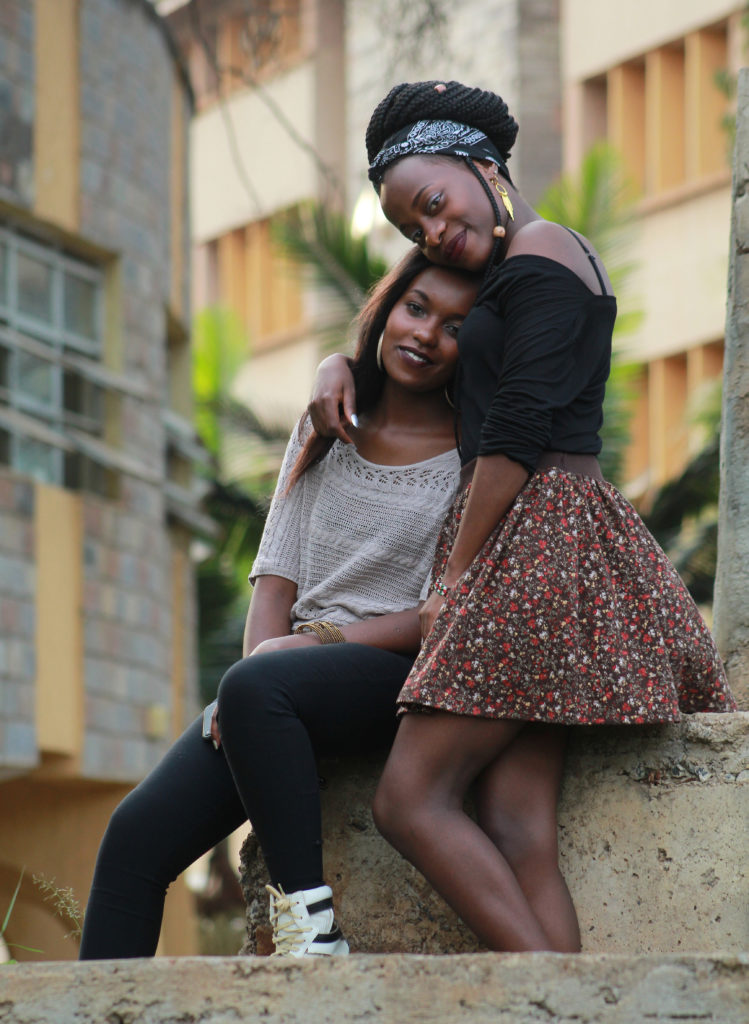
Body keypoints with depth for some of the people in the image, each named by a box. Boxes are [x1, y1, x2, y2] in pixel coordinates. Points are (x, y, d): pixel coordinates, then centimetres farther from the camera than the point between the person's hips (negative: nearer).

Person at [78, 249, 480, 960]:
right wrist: (263, 655, -7)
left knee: (256, 687, -37)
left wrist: (319, 639, -14)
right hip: (298, 667, 5)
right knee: (139, 833, -16)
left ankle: (308, 920, -32)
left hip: (402, 673, -5)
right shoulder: (324, 432, 17)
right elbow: (277, 575, 11)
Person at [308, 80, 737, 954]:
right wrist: (338, 367, 19)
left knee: (411, 798, -14)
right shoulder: (506, 280, 27)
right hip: (543, 547, 10)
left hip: (531, 537, -10)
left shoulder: (539, 254, -4)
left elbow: (519, 430, -13)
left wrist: (453, 578, -11)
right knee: (517, 833, -6)